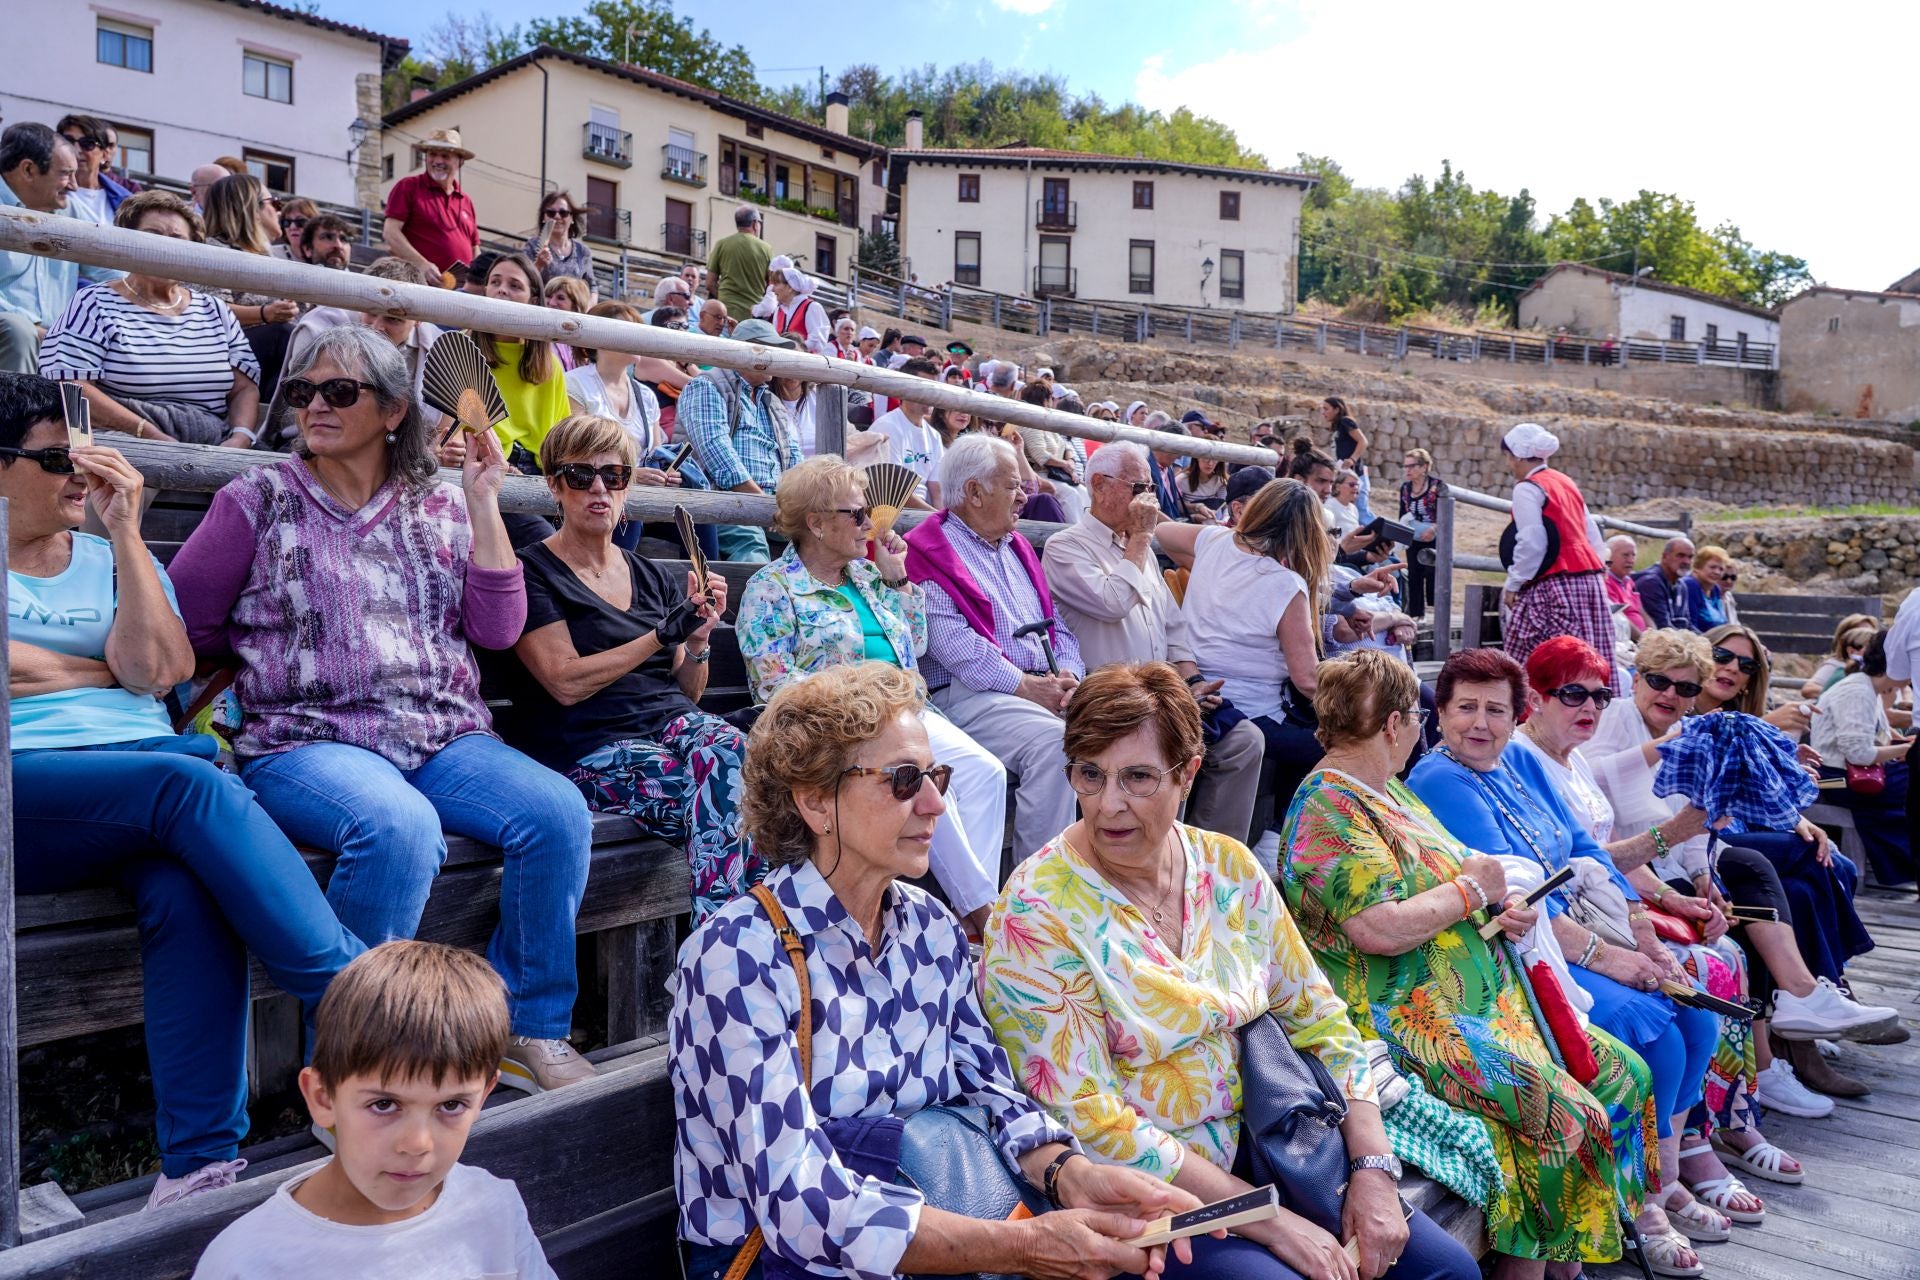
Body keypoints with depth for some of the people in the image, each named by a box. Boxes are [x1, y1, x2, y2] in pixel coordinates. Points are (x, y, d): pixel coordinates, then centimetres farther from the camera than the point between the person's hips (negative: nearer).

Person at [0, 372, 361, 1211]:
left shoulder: (117, 559, 24)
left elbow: (155, 669, 3)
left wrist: (124, 529, 1)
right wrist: (103, 672, 7)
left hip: (155, 777, 3)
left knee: (185, 889, -33)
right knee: (185, 782, -35)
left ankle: (202, 1162, -33)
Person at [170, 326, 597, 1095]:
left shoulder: (441, 506, 14)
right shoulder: (258, 500, 8)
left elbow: (497, 629, 5)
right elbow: (180, 624, 10)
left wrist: (483, 505, 3)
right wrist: (277, 648, 7)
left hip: (446, 739, 4)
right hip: (306, 743, -3)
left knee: (557, 812, -24)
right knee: (400, 825, -36)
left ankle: (529, 1032, -8)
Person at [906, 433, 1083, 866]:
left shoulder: (1017, 549, 26)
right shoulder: (928, 553, 0)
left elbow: (1057, 626, 23)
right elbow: (952, 642, -13)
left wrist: (1068, 674, 1)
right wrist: (1024, 685, -16)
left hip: (1046, 688, 8)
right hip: (969, 694, -7)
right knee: (1051, 740, -32)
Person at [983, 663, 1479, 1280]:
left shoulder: (1229, 868, -1)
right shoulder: (1035, 916, -18)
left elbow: (1319, 1017, 7)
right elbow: (1089, 1124, -19)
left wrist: (1373, 1167, -6)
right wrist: (1268, 1221, -19)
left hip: (1257, 1147, 5)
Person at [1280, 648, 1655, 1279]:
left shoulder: (1389, 789, 16)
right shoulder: (1328, 807, -15)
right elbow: (1380, 929, -25)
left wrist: (1503, 913, 4)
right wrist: (1470, 887, -11)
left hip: (1481, 997, 10)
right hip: (1405, 1019, -10)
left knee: (1619, 1073, 5)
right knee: (1564, 1113, -21)